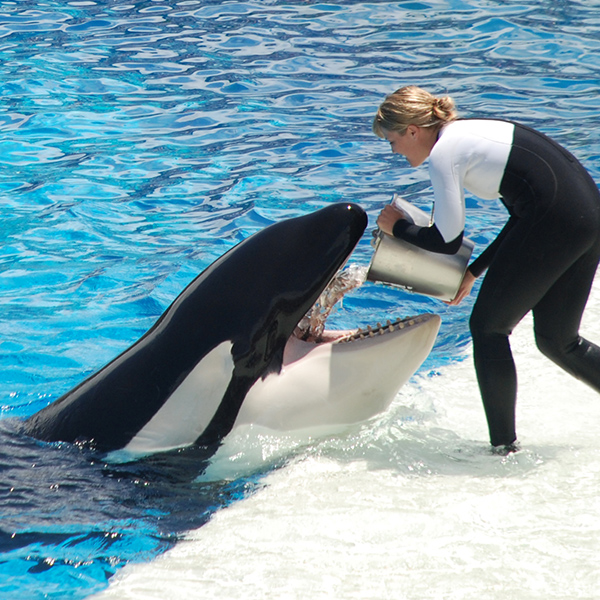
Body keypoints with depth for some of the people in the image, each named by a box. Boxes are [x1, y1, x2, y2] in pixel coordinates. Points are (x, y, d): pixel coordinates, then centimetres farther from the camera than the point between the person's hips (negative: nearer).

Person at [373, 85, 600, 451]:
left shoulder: (443, 153, -4)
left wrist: (396, 227, 15)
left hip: (556, 221, -9)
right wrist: (475, 272, 25)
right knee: (557, 341, 18)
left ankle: (505, 447, 9)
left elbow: (448, 241, -1)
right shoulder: (469, 132, 23)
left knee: (487, 327, 5)